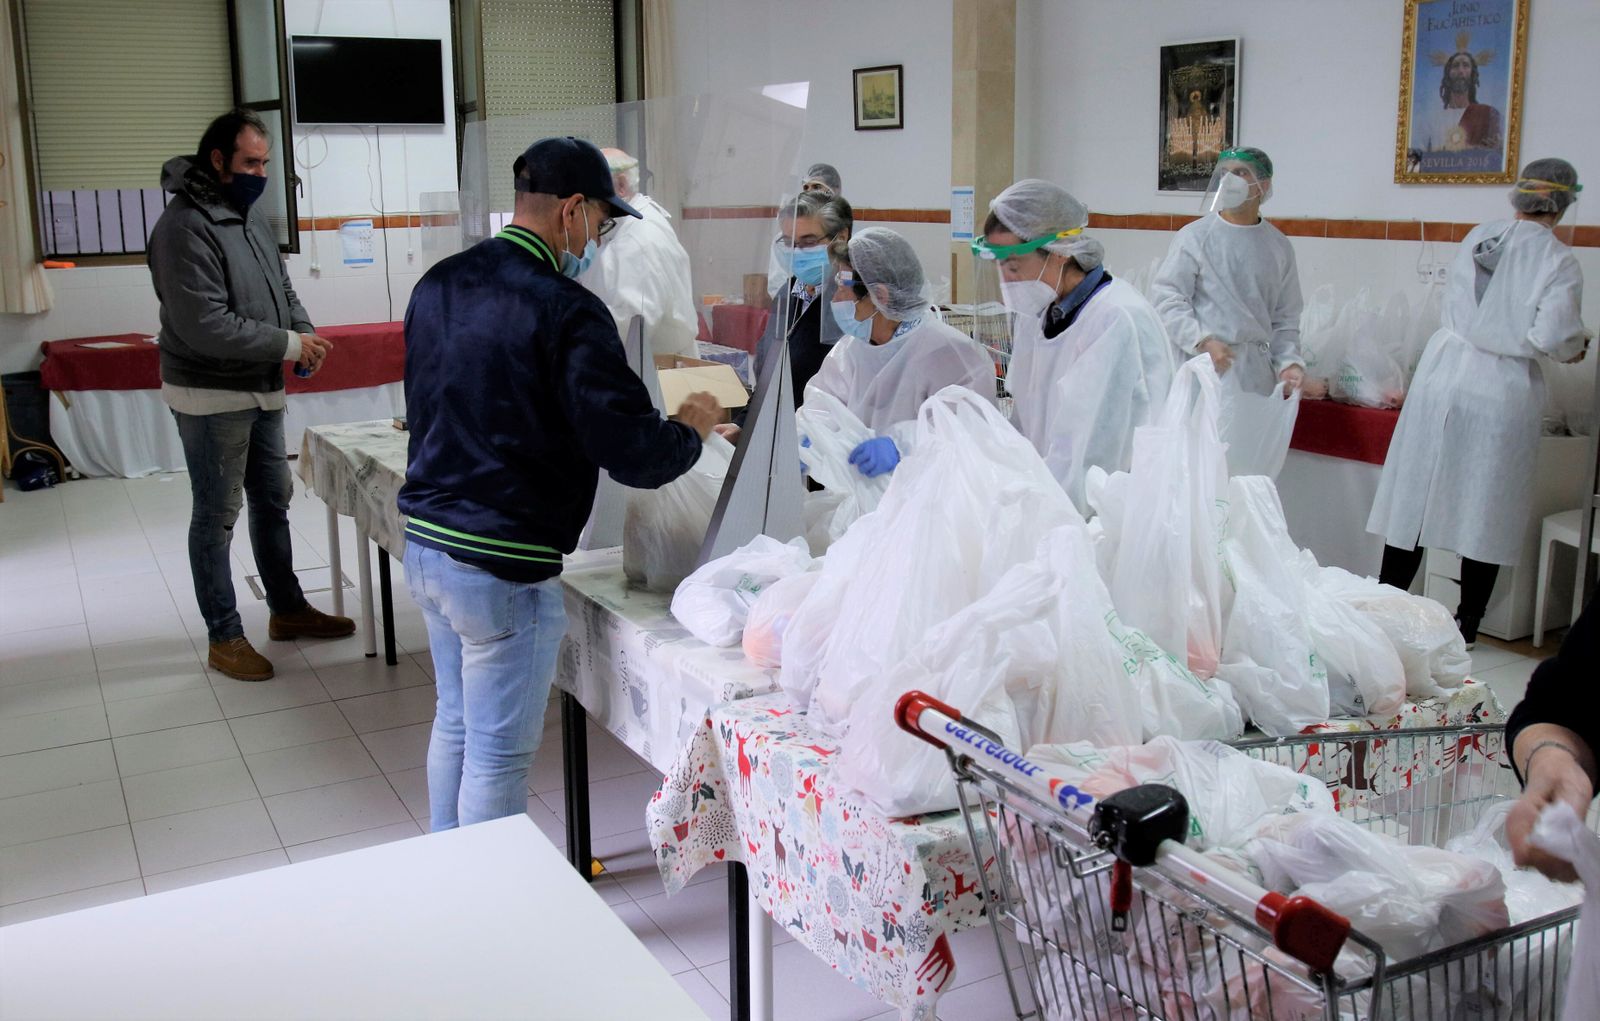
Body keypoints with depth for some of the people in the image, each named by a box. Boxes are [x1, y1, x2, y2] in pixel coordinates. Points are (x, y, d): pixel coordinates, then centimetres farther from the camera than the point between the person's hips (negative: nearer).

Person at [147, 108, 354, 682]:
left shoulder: (249, 214, 9)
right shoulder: (185, 226, -20)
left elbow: (281, 288, 18)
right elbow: (204, 325, -26)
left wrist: (305, 333, -2)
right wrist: (287, 344, -21)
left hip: (262, 392, 9)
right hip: (210, 398, -9)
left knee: (273, 501, 17)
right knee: (216, 516, 2)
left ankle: (287, 610, 32)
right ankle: (224, 637, 12)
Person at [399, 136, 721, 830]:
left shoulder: (437, 285, 7)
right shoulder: (566, 311, -18)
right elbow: (635, 456, -20)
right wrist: (692, 426, 1)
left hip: (423, 541, 9)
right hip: (501, 568, -9)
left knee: (454, 724, 23)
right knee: (498, 757, 5)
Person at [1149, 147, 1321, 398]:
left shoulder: (1279, 246, 12)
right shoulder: (1195, 236, -1)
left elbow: (1285, 317, 15)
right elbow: (1165, 297, -6)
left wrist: (1289, 362, 1)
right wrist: (1203, 341, -16)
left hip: (1257, 372, 4)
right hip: (1204, 367, -3)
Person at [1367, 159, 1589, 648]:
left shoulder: (1476, 238, 4)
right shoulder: (1559, 262, -9)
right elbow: (1552, 339, -14)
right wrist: (1578, 345, 7)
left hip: (1444, 374, 4)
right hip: (1502, 392, -3)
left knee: (1417, 493, 9)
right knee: (1486, 505, 7)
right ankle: (1467, 622, 14)